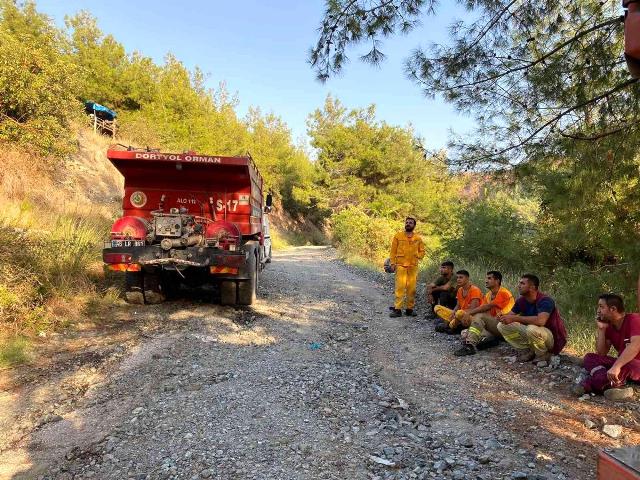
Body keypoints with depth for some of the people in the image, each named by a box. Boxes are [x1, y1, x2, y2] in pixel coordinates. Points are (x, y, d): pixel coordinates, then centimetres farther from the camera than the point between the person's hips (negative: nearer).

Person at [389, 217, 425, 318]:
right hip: (400, 265, -2)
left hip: (413, 266, 2)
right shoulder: (398, 236, 6)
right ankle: (397, 309, -6)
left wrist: (417, 256, -3)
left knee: (412, 288, 3)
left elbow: (422, 251, 16)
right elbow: (393, 251, 4)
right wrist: (393, 263, -3)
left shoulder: (418, 238, 11)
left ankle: (410, 308, 13)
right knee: (400, 287, -8)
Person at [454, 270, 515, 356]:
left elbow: (487, 307, -22)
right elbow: (482, 309, 3)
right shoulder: (488, 295, 11)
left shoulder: (503, 293, -13)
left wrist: (469, 313, -19)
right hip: (494, 325, 8)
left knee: (479, 316, -31)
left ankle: (470, 345, -39)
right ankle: (490, 339, -18)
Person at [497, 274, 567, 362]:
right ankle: (526, 351, 4)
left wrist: (515, 318, -38)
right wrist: (503, 316, -20)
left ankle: (543, 355, -9)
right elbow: (511, 314, 5)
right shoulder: (521, 300, -4)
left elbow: (540, 321, -42)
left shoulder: (545, 300, -25)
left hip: (552, 336, -7)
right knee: (502, 326, -7)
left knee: (532, 329, -40)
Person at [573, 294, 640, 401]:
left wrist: (616, 366, -45)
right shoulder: (609, 326, 5)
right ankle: (614, 385, -35)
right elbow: (601, 354, 1)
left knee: (626, 365, -39)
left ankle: (589, 385, -32)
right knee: (589, 357, -9)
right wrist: (601, 329, -8)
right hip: (623, 364, 7)